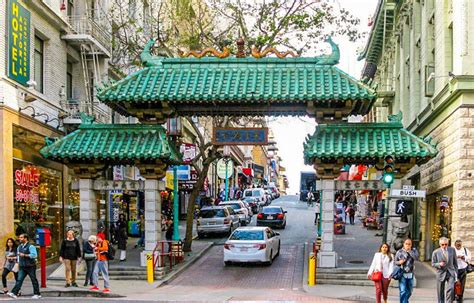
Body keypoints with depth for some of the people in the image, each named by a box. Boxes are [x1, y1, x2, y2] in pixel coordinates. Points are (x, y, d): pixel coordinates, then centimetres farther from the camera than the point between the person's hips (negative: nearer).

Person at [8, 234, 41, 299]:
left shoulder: (30, 246, -11)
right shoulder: (19, 247, 13)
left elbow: (34, 255, -22)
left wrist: (24, 255, -23)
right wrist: (18, 262, 18)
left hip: (30, 267, -6)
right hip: (22, 267, 6)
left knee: (34, 280, 2)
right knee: (19, 280, -4)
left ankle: (37, 294, 9)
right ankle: (14, 293, -11)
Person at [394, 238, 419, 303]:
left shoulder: (414, 251, 3)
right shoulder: (399, 252, 0)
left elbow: (416, 257, -16)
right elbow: (395, 262, 8)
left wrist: (409, 251, -21)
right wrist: (399, 262, -13)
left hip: (410, 274, 3)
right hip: (402, 274, -3)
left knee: (409, 291, 16)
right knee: (403, 291, -12)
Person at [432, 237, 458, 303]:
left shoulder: (452, 250, 1)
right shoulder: (436, 252, -6)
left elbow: (455, 262, 9)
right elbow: (433, 264, 0)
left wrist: (456, 272, 8)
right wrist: (439, 264, -20)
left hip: (451, 273, 0)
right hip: (441, 273, 0)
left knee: (450, 289, -19)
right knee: (441, 293, 5)